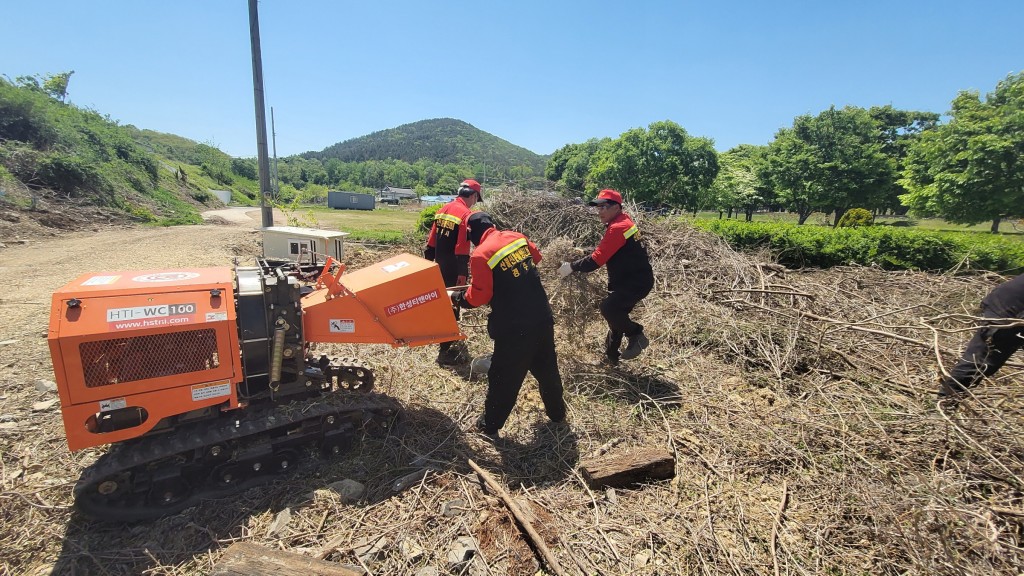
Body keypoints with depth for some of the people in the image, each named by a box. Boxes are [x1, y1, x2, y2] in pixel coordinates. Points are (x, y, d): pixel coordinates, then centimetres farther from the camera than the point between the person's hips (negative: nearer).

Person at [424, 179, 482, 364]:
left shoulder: (442, 210, 10)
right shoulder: (466, 214, -14)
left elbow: (431, 243, 13)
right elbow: (462, 249, -21)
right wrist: (462, 274, -19)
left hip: (440, 268, 8)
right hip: (454, 271, -8)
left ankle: (449, 341, 33)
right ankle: (445, 351, 6)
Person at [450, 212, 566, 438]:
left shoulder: (481, 255, -15)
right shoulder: (516, 237, 5)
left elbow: (478, 297, -13)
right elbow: (536, 257, 24)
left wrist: (456, 297, 5)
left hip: (514, 328, -6)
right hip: (542, 318, 6)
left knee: (504, 378, 9)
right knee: (547, 368, 24)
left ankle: (490, 426, 25)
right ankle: (557, 412, 41)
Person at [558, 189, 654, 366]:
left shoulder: (617, 228, -21)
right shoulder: (623, 221, 10)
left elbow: (596, 260, -23)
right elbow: (604, 252, 19)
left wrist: (571, 267, -14)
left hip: (637, 282, -10)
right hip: (629, 279, 10)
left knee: (608, 307, -24)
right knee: (616, 314, 16)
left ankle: (636, 335, -4)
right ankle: (610, 358, 29)